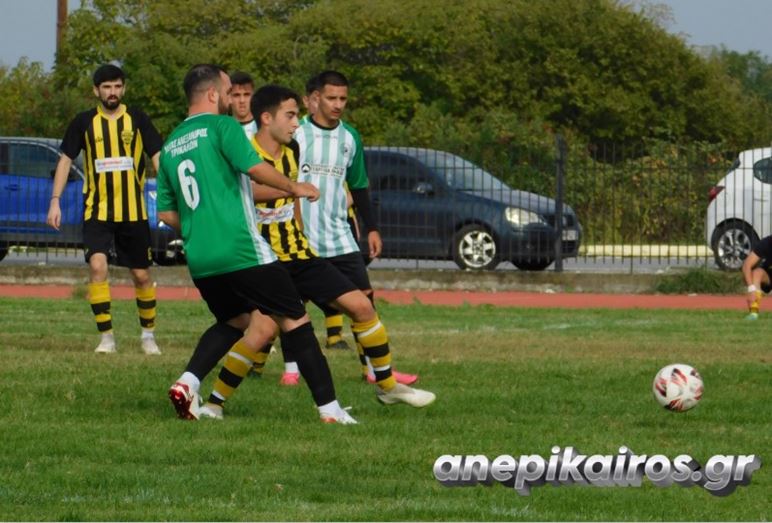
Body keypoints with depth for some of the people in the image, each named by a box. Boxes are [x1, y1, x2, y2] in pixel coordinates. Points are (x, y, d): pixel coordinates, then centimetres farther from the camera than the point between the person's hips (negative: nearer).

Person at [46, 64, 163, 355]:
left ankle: (148, 334, 27)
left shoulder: (137, 120, 1)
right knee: (97, 265, -20)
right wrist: (55, 201, 0)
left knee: (141, 275, 8)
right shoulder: (84, 123, 1)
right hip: (97, 211, -1)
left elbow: (158, 157, 2)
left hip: (133, 211, 1)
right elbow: (66, 160, 7)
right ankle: (106, 336, -12)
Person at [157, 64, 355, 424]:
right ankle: (328, 408, -2)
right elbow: (255, 168, -17)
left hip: (199, 259, 7)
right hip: (243, 252, -7)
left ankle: (187, 384, 5)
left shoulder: (170, 146, 16)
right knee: (294, 321, 1)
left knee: (233, 321, 26)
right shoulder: (222, 126, -5)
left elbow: (166, 213, 19)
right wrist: (294, 188, -2)